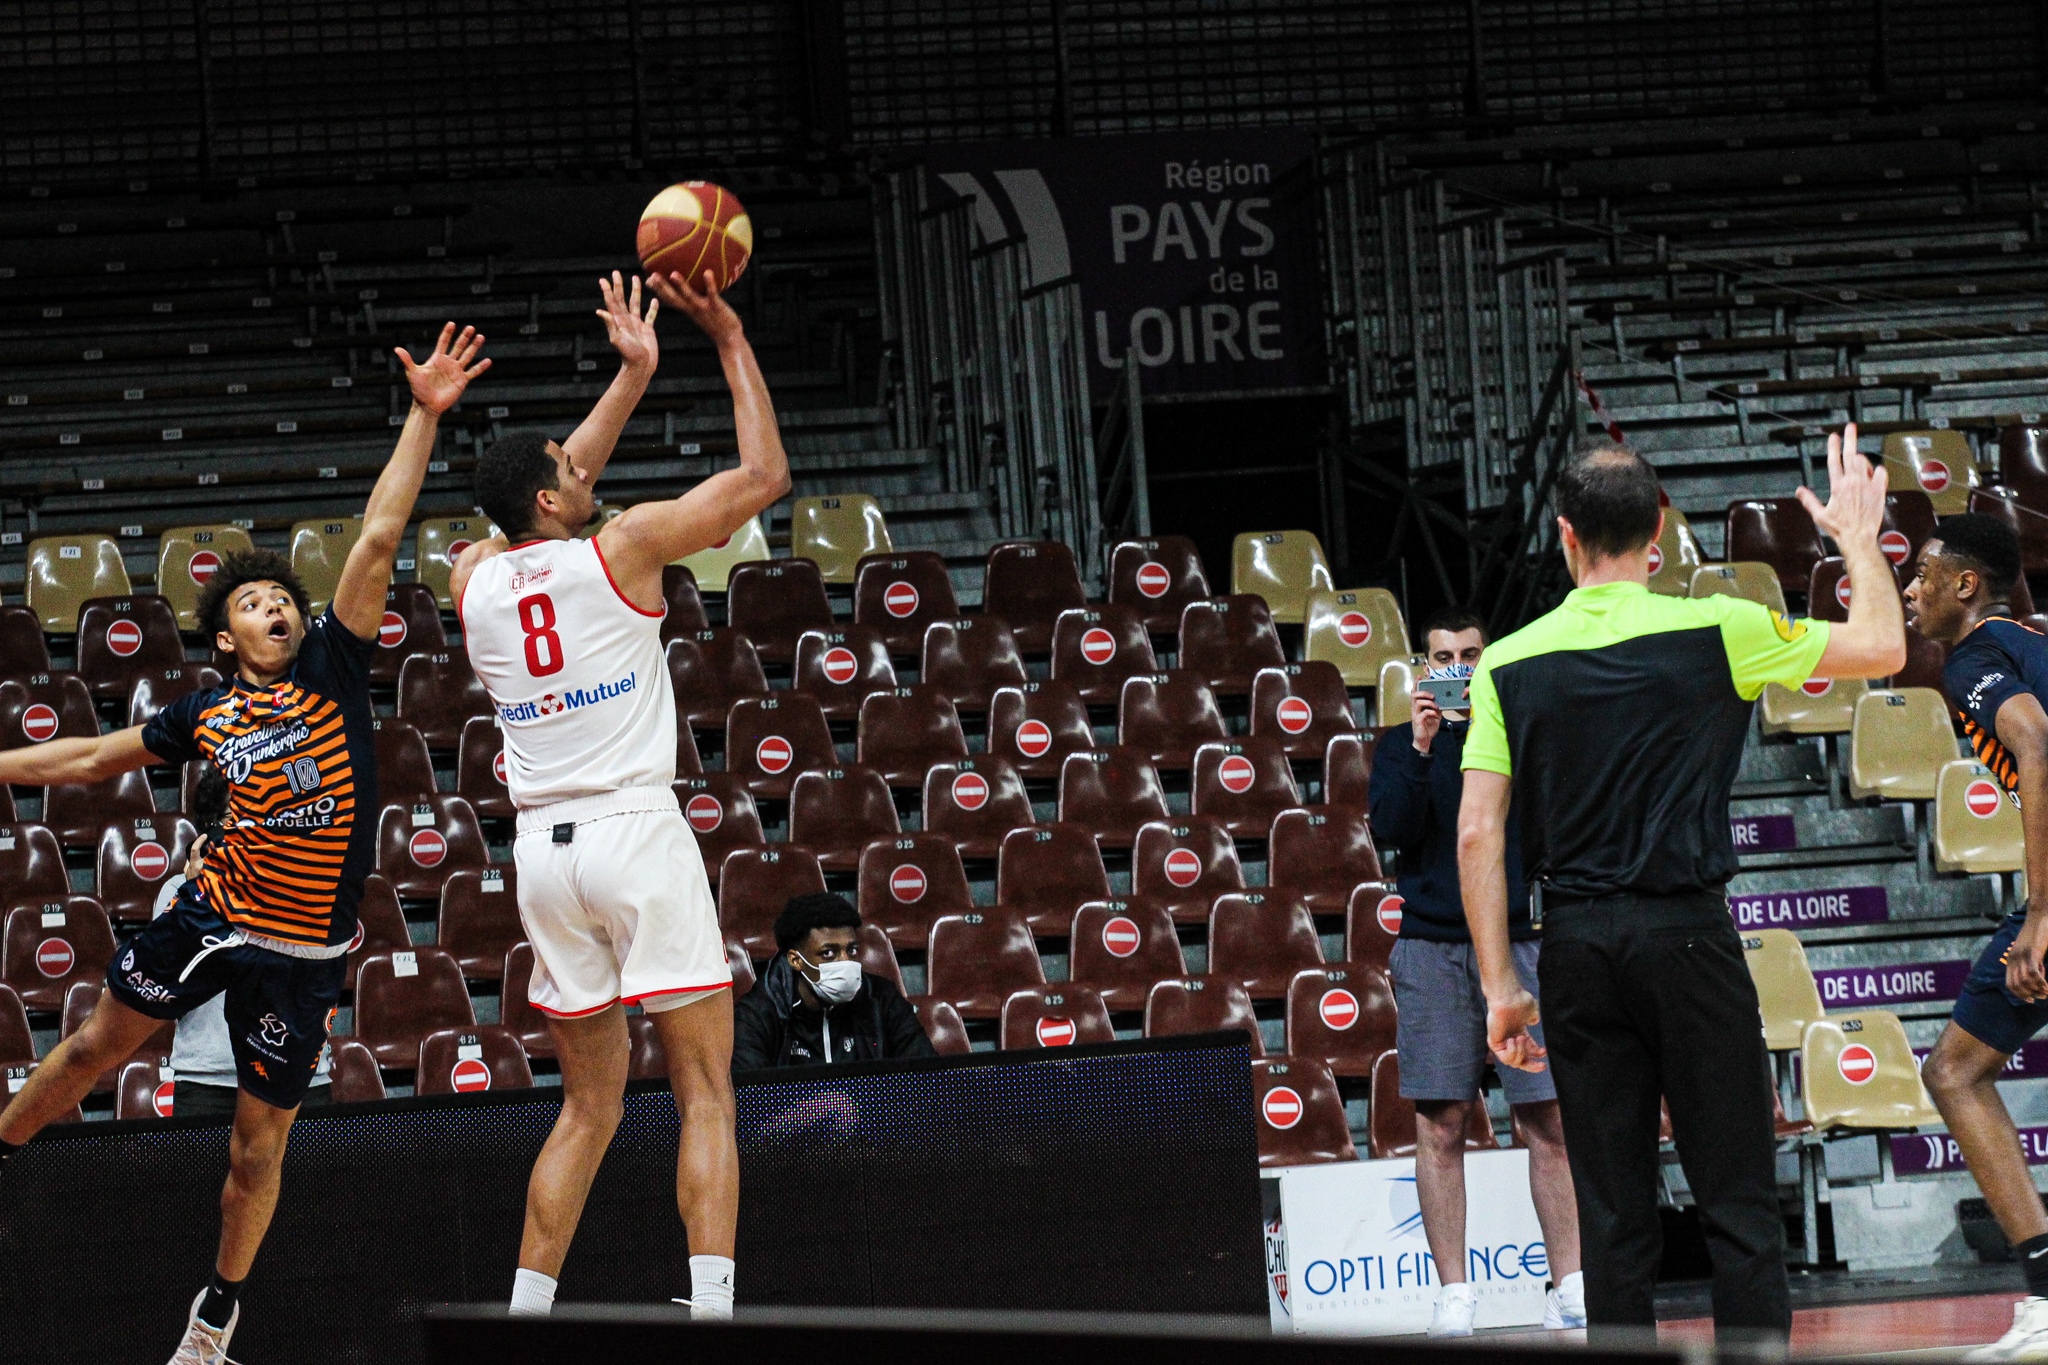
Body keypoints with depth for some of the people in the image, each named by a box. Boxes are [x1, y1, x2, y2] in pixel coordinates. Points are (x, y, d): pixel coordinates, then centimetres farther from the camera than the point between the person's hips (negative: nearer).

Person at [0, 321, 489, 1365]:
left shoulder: (331, 669, -6)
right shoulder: (208, 715, 2)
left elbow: (377, 538, -13)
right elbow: (96, 759, 17)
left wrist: (424, 417, -19)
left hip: (305, 952, -2)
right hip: (214, 916, 2)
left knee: (259, 1137, 6)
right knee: (97, 1043, 14)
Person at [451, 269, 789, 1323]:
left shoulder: (475, 580, 10)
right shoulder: (622, 548, -4)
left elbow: (545, 495, 30)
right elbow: (763, 475, 5)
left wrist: (633, 374, 34)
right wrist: (730, 340, 14)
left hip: (543, 849, 5)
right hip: (637, 835, -5)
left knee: (589, 1106, 15)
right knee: (705, 1092, -3)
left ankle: (523, 1321, 9)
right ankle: (712, 1316, -16)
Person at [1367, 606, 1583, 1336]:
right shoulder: (1402, 745, 11)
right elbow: (1389, 830, -5)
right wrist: (1421, 749, -13)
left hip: (1519, 942, 0)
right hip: (1432, 946, 0)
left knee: (1551, 1117, -4)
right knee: (1440, 1123, -3)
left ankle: (1569, 1283, 0)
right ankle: (1453, 1291, 0)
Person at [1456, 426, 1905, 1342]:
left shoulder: (1510, 664, 3)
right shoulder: (1714, 631, -4)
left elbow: (1478, 832, 0)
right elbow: (1882, 648, 6)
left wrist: (1501, 986, 4)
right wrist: (1859, 537, 22)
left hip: (1574, 946, 3)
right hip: (1685, 932, -3)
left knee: (1613, 1216, 5)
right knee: (1737, 1199, 1)